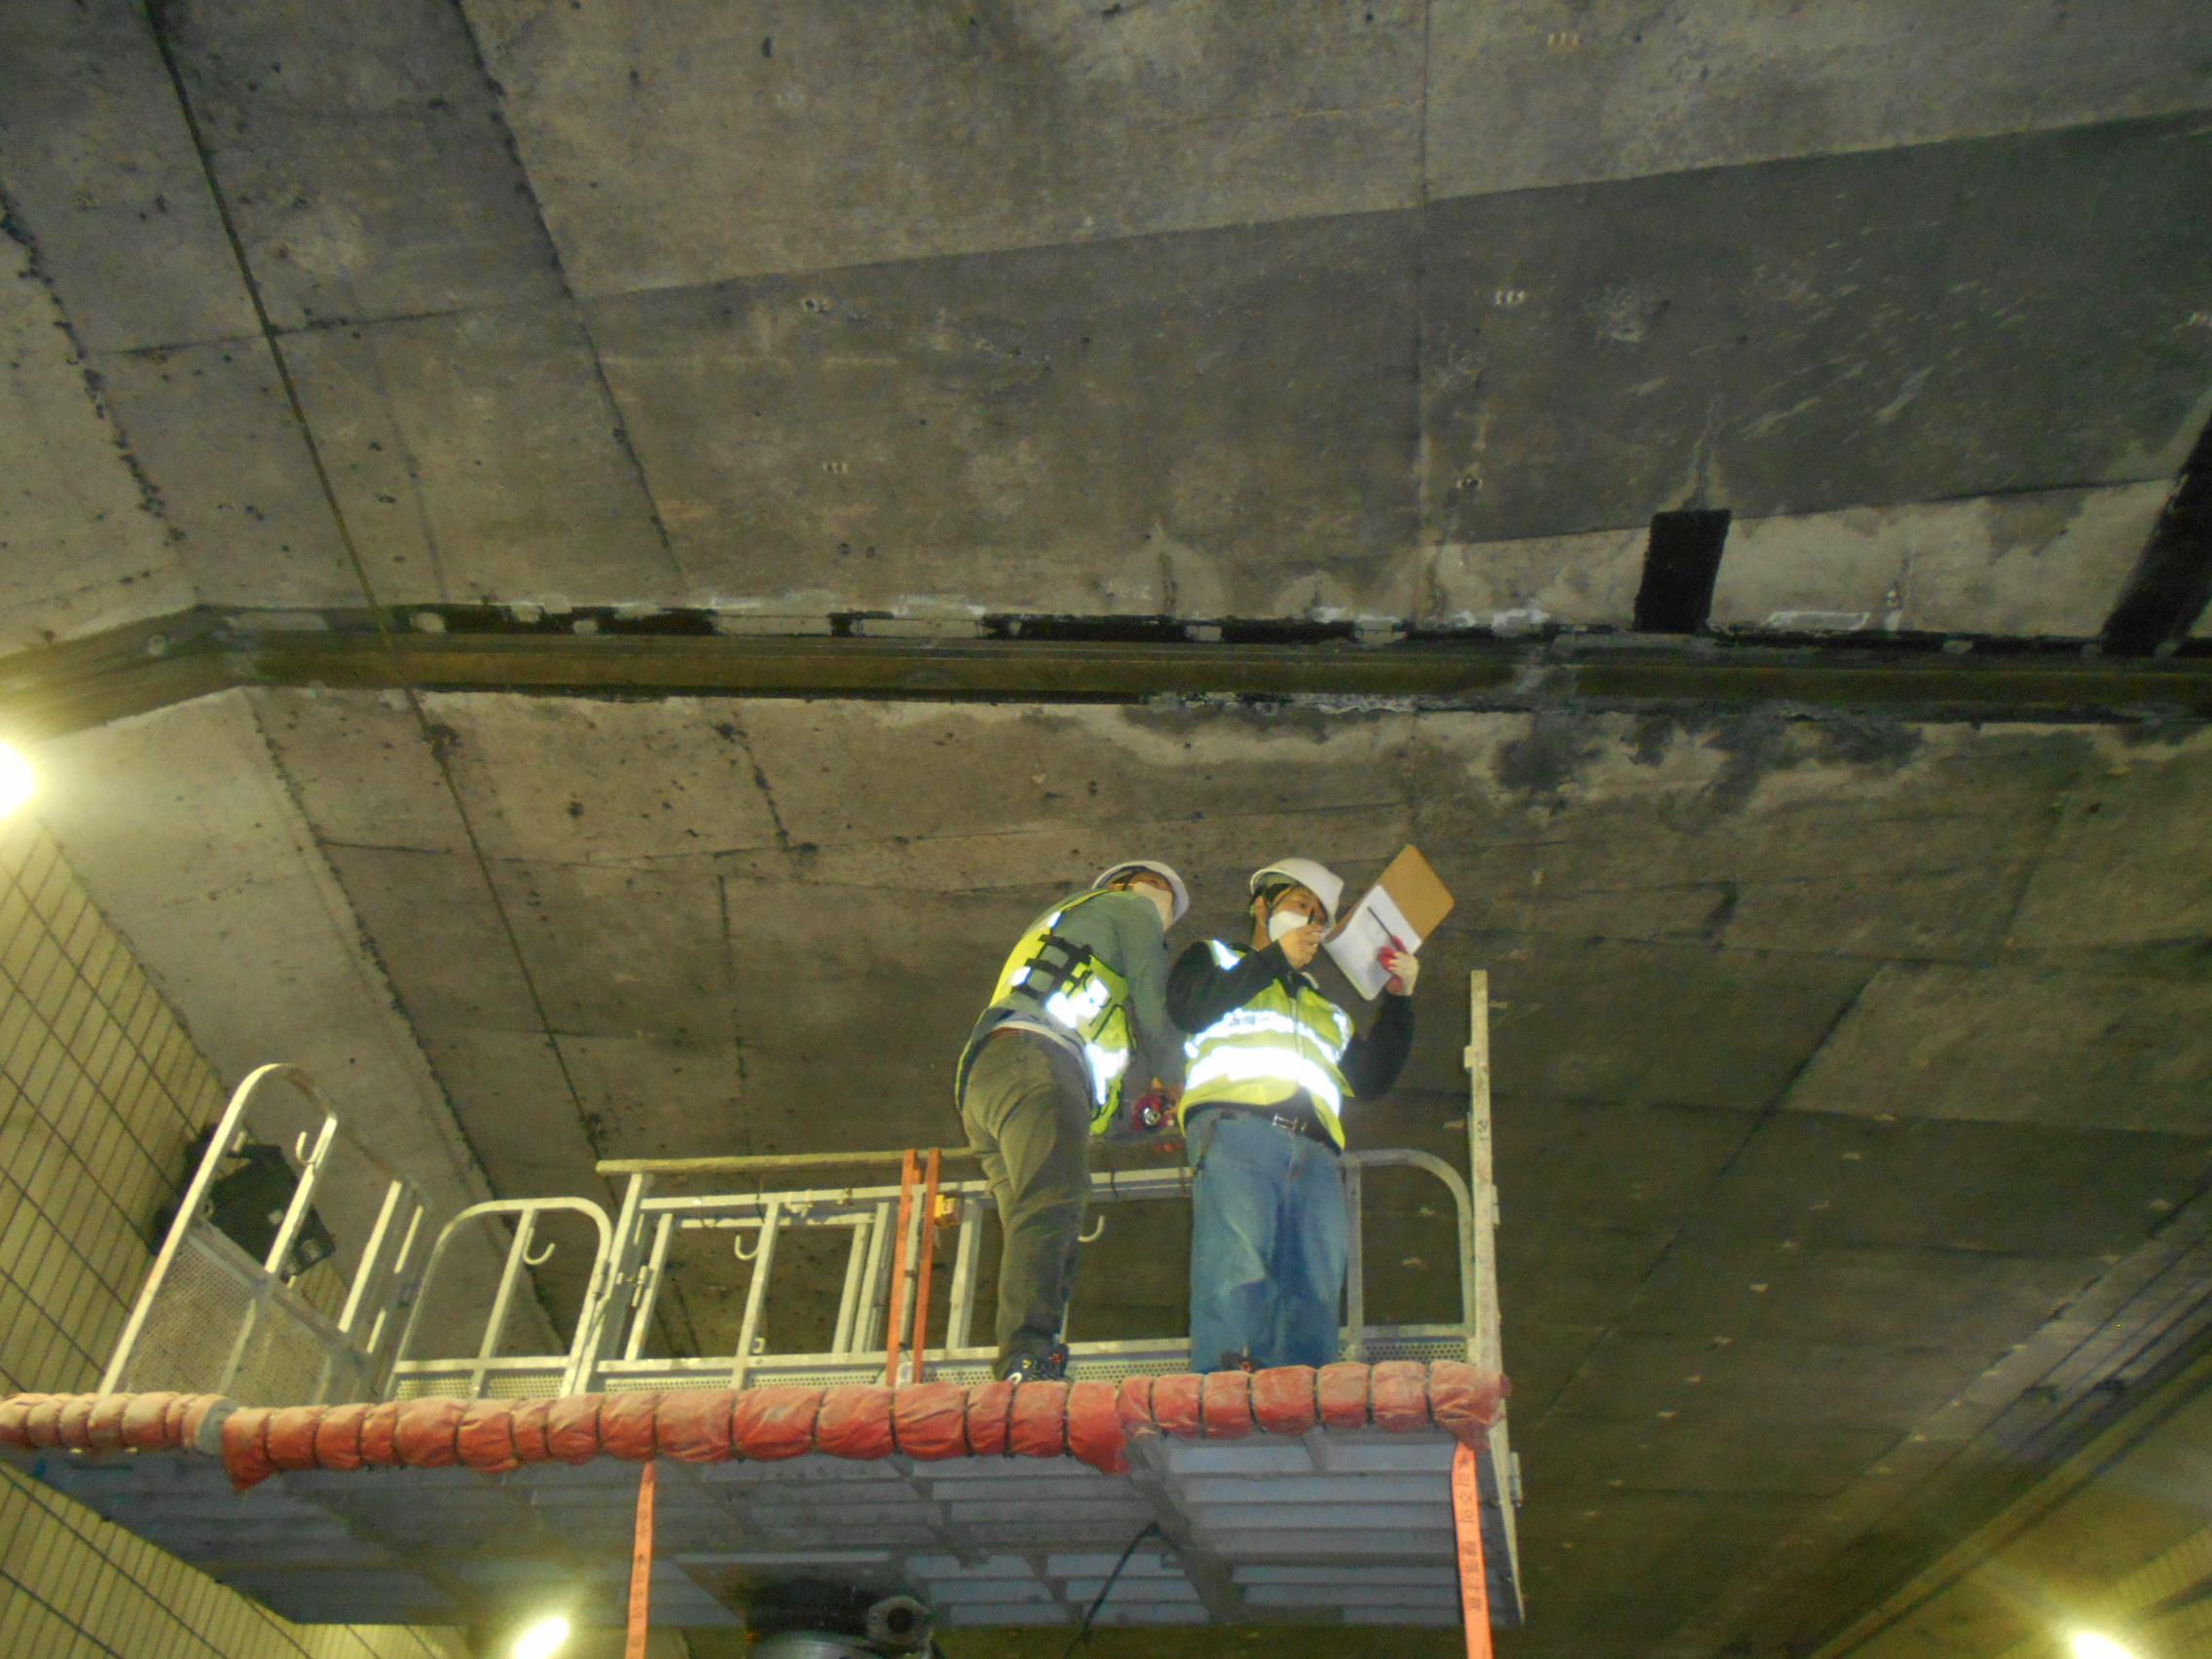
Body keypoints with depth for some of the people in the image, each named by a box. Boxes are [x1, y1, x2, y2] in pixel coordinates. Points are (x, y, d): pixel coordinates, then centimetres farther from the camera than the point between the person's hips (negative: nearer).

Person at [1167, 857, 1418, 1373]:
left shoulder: (1327, 1010, 41)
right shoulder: (1213, 958, 29)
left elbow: (1370, 1079, 28)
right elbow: (1189, 1008, 5)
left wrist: (1398, 1001, 21)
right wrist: (1276, 957, 9)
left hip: (1314, 1154, 5)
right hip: (1236, 1129, -5)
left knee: (1315, 1290, -12)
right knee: (1236, 1266, -25)